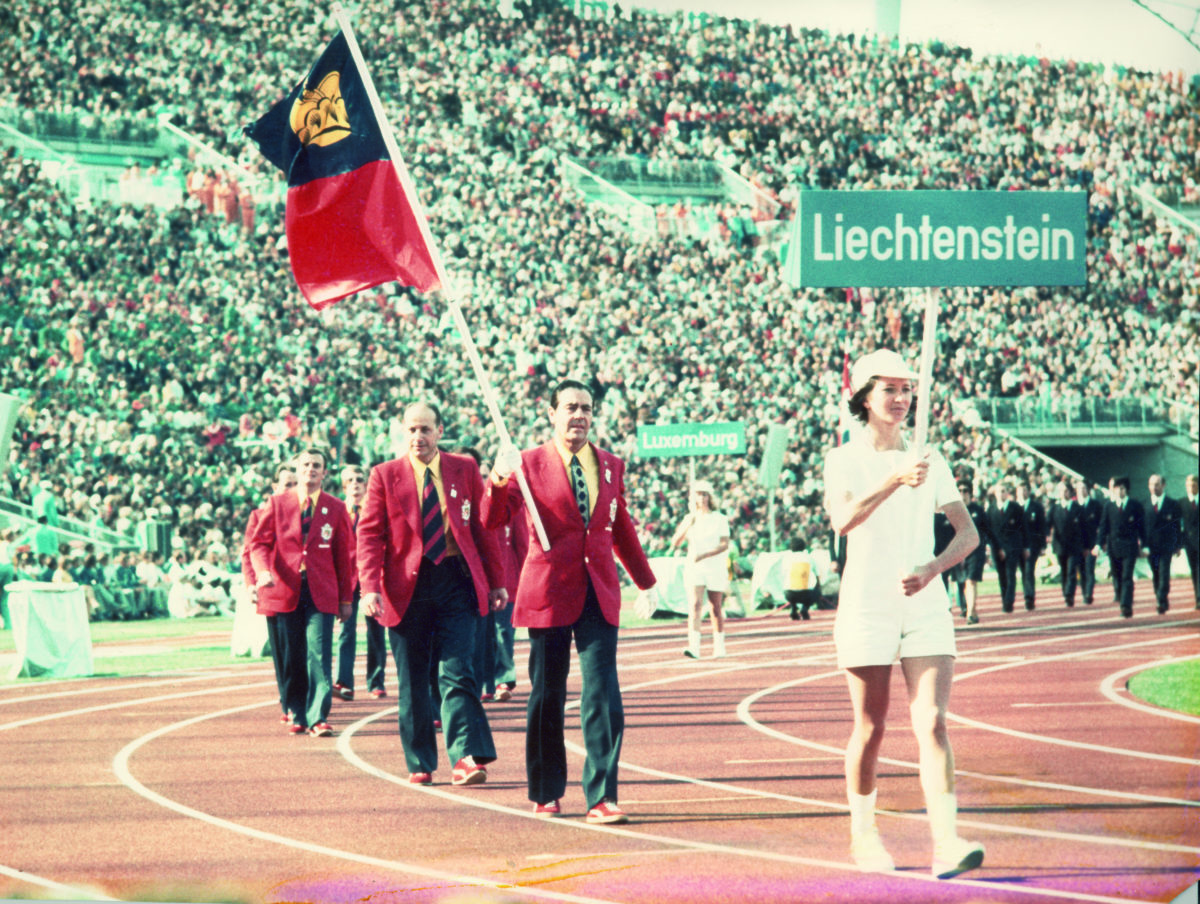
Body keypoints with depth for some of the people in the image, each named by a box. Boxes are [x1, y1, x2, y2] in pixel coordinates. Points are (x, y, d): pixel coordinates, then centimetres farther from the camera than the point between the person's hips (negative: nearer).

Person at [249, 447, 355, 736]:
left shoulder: (336, 508, 9)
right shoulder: (277, 504, 8)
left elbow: (344, 554, 11)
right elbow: (259, 543, 5)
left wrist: (346, 598, 8)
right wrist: (263, 571, -16)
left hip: (321, 593, -1)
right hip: (286, 590, 1)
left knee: (319, 655, -11)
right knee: (293, 658, 4)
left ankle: (318, 718, -11)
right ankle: (298, 715, 14)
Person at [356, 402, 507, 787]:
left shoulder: (465, 469, 7)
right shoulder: (385, 476, 3)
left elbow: (484, 526, 10)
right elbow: (369, 535, -2)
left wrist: (496, 581, 8)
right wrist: (370, 588, -14)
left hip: (457, 582, 0)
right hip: (408, 584, 0)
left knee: (457, 672, -10)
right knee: (412, 680, 6)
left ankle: (467, 758, -16)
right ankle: (420, 764, 14)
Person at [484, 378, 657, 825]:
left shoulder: (610, 465, 10)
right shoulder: (529, 463, -1)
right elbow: (492, 520, -7)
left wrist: (644, 581, 27)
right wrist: (499, 481, -26)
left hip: (599, 593, 2)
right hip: (550, 591, -2)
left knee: (603, 697, -8)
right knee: (547, 697, 6)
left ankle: (602, 798, -6)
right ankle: (546, 792, 21)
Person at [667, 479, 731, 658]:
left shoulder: (720, 519, 1)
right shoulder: (690, 518, 8)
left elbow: (724, 544, -8)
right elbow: (676, 542, 0)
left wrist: (703, 555, -20)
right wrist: (689, 523, -13)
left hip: (715, 568, -1)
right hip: (694, 568, 1)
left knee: (716, 608, 5)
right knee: (695, 605, -15)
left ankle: (719, 646, 20)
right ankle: (693, 646, -26)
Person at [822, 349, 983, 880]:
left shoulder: (930, 462, 10)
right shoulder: (843, 460, 0)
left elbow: (968, 532, 7)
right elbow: (842, 520, -20)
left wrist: (933, 568, -12)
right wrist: (894, 482, -33)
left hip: (925, 605, 2)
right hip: (866, 607, -2)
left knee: (932, 723, -11)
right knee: (870, 730, 5)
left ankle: (946, 844, -20)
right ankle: (862, 835, 24)